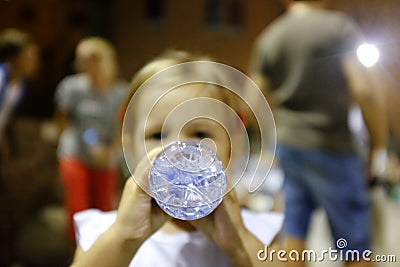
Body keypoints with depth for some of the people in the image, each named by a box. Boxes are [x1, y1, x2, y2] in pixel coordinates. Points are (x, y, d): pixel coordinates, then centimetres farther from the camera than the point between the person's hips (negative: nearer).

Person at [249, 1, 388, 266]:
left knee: (294, 230, 13)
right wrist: (378, 148, -8)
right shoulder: (339, 25, -9)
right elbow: (366, 90, -17)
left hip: (286, 145, 6)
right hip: (328, 146, -5)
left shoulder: (268, 38, 5)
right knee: (355, 243, 5)